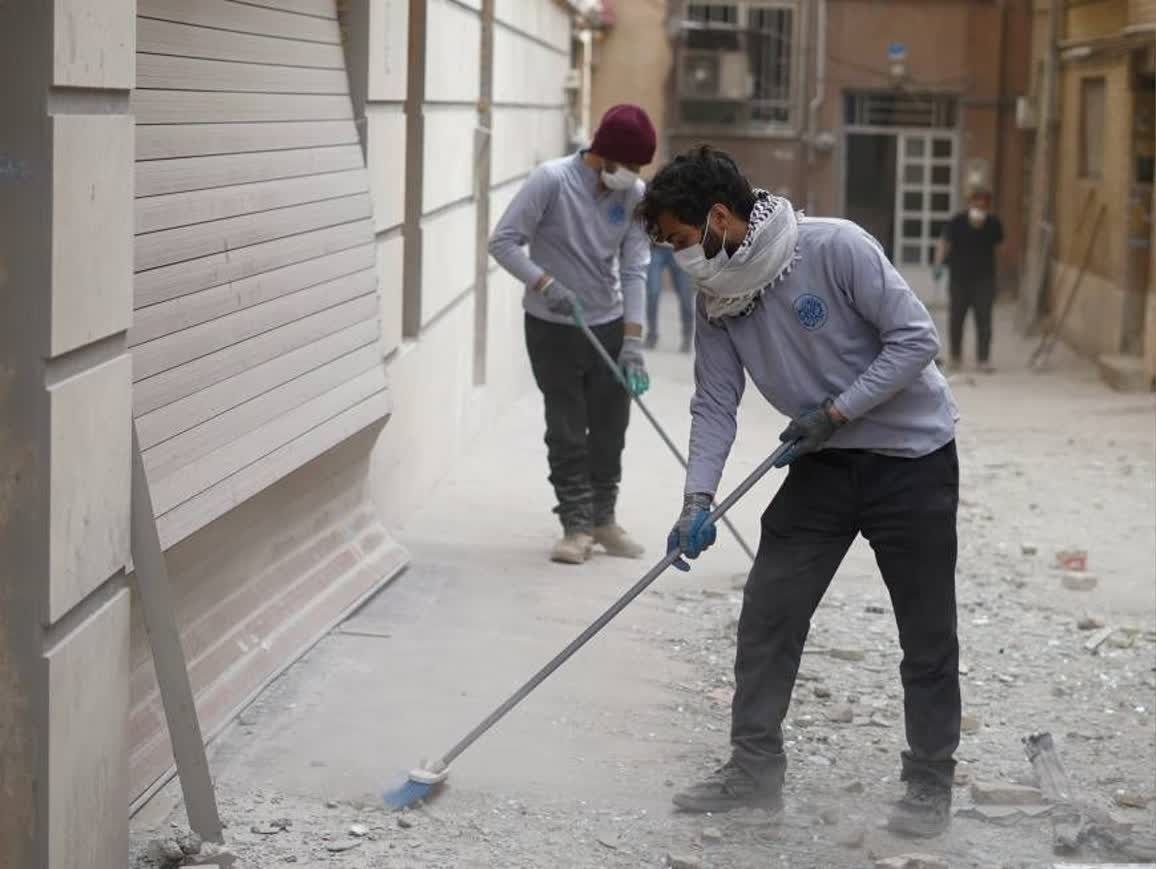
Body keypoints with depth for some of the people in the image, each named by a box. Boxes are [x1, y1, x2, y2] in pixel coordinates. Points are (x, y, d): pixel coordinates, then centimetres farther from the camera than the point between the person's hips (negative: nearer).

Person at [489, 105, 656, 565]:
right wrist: (545, 284, -28)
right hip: (553, 328, -4)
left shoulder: (635, 196, -5)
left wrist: (632, 342, -14)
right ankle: (577, 525, 8)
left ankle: (603, 519, 25)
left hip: (608, 325, 4)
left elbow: (634, 269, -7)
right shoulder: (552, 180, -17)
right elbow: (503, 241, -16)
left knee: (610, 429, 10)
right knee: (567, 431, -1)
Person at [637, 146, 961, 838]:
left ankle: (931, 782, 16)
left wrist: (835, 412, -21)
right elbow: (715, 406, -2)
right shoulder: (717, 301, -4)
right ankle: (755, 768, 13)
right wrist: (698, 502, -14)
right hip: (822, 463, 6)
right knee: (767, 613, 2)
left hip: (912, 456, -6)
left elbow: (916, 337, -21)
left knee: (927, 631, 2)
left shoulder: (835, 248, -24)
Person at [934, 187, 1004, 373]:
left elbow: (998, 245, 5)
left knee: (984, 320, -5)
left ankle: (983, 359, -1)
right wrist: (939, 264, -36)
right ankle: (956, 356, 25)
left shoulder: (993, 225, -8)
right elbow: (945, 243, -25)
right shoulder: (956, 223, -15)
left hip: (984, 278, 0)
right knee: (956, 318, 8)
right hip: (959, 278, 0)